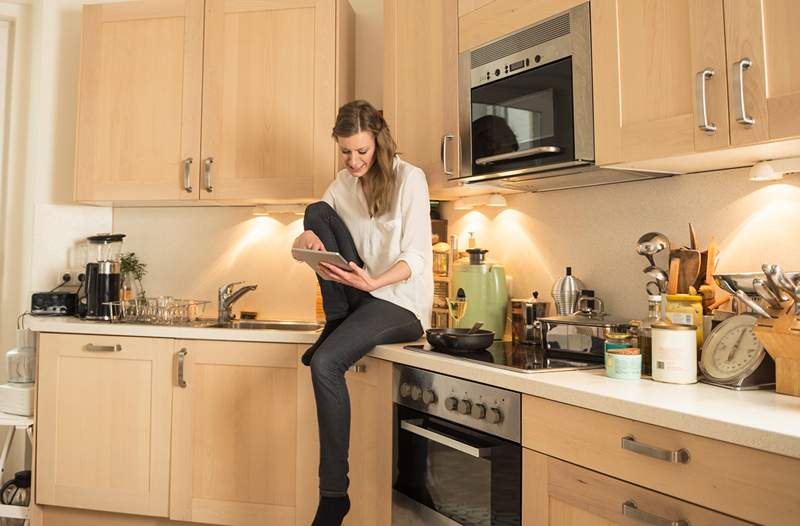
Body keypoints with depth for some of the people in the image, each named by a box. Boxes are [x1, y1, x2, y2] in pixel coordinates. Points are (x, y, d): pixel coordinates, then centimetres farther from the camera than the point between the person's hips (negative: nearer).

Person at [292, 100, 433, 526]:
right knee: (318, 211, -10)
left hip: (402, 302, -6)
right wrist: (307, 240, -21)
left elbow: (415, 256, -15)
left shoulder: (409, 178, -7)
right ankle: (336, 322, -6)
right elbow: (313, 228, 5)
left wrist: (373, 281, -33)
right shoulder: (343, 183, 10)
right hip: (361, 293, 6)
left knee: (325, 363, -29)